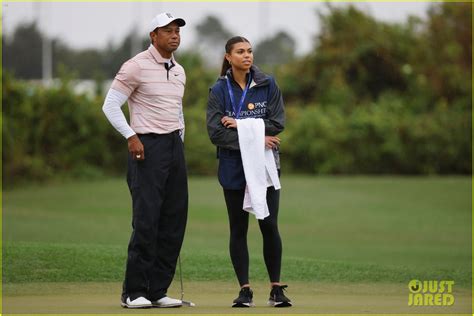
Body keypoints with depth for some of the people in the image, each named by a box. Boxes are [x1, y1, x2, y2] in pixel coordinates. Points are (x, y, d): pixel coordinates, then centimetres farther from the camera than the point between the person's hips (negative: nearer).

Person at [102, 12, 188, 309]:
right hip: (147, 147, -7)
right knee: (146, 220, -12)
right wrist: (131, 136, -16)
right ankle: (134, 292, -6)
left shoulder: (179, 71, 16)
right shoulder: (137, 67, -6)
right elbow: (111, 104, -8)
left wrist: (179, 144, 19)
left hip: (175, 146, 8)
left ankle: (158, 290, 9)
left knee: (174, 220, 4)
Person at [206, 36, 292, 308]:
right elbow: (216, 133, -9)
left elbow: (278, 124, -5)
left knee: (269, 226, -3)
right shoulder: (219, 91, 0)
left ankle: (276, 288, 5)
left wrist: (241, 125, -12)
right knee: (238, 229, 4)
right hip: (234, 168, 0)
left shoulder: (268, 85, 2)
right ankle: (245, 290, 9)